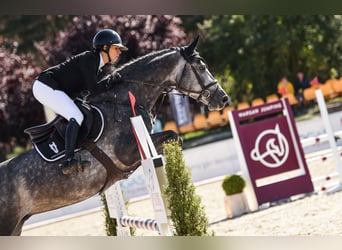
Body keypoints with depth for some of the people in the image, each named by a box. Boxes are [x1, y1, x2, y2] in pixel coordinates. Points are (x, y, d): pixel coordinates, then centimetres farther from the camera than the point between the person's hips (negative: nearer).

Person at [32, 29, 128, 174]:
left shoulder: (97, 65, 14)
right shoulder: (89, 59, -15)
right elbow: (93, 89, -19)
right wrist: (112, 79, -8)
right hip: (46, 87, -11)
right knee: (76, 117, -22)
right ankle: (68, 161, -28)